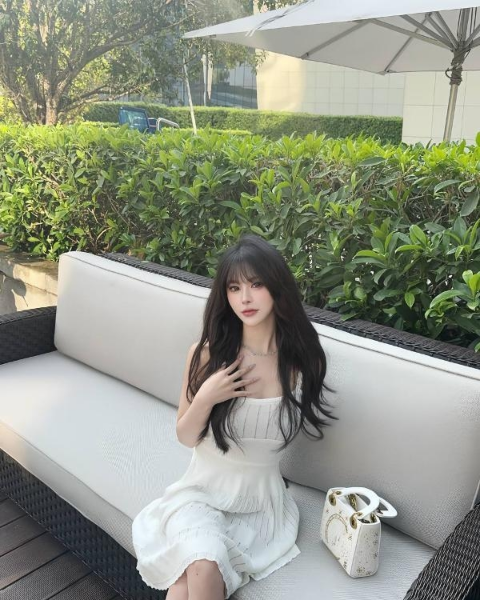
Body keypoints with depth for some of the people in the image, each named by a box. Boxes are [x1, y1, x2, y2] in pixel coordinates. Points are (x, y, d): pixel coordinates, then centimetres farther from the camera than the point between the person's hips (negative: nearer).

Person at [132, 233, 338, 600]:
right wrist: (205, 398, -20)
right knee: (203, 565, -29)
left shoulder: (303, 360, -9)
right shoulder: (207, 353, -12)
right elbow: (186, 438, -2)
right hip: (203, 491, 0)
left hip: (262, 502, 0)